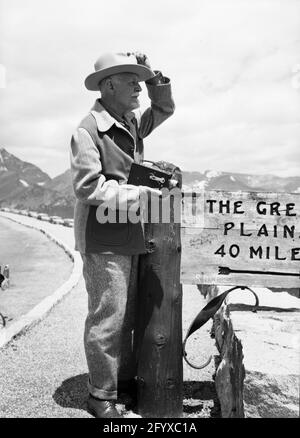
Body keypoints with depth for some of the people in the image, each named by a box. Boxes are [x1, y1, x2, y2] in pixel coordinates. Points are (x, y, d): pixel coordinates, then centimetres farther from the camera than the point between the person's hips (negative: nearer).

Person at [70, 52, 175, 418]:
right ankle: (101, 395, 16)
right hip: (103, 240, -8)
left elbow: (164, 110, 26)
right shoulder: (88, 129, -13)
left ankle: (125, 379, 33)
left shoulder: (132, 123, 11)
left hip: (130, 237, 8)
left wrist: (155, 80, 9)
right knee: (108, 318, -1)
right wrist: (141, 194, -18)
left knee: (128, 315, 17)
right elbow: (88, 187, -20)